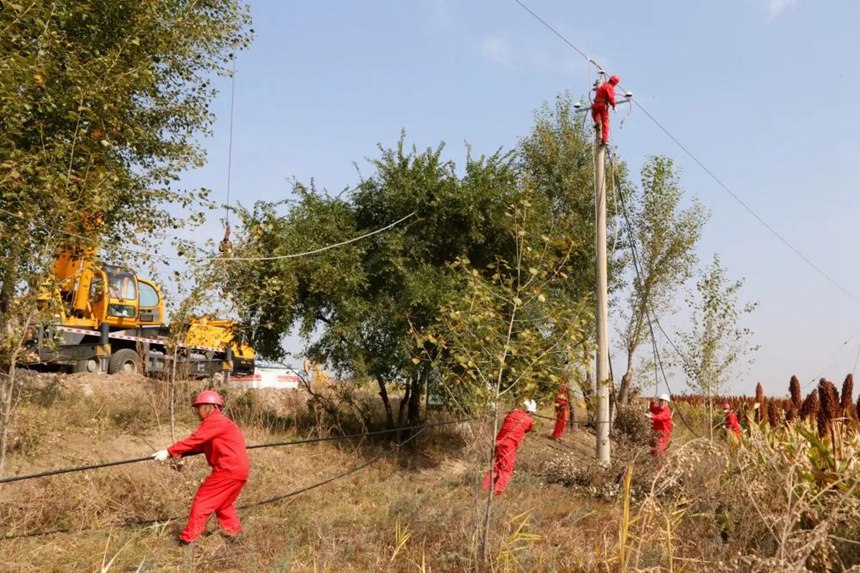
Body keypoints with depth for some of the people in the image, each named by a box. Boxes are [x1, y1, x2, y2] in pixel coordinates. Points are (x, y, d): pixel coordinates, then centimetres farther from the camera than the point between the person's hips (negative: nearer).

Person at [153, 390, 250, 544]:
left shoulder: (215, 421, -9)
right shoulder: (219, 422, 23)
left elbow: (195, 440, -17)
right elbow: (200, 445, 16)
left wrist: (169, 452, -17)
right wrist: (179, 454, 4)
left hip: (228, 470, -10)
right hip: (239, 470, 10)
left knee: (202, 501, -1)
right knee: (223, 503, 24)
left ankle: (188, 538, 2)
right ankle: (234, 532, 25)